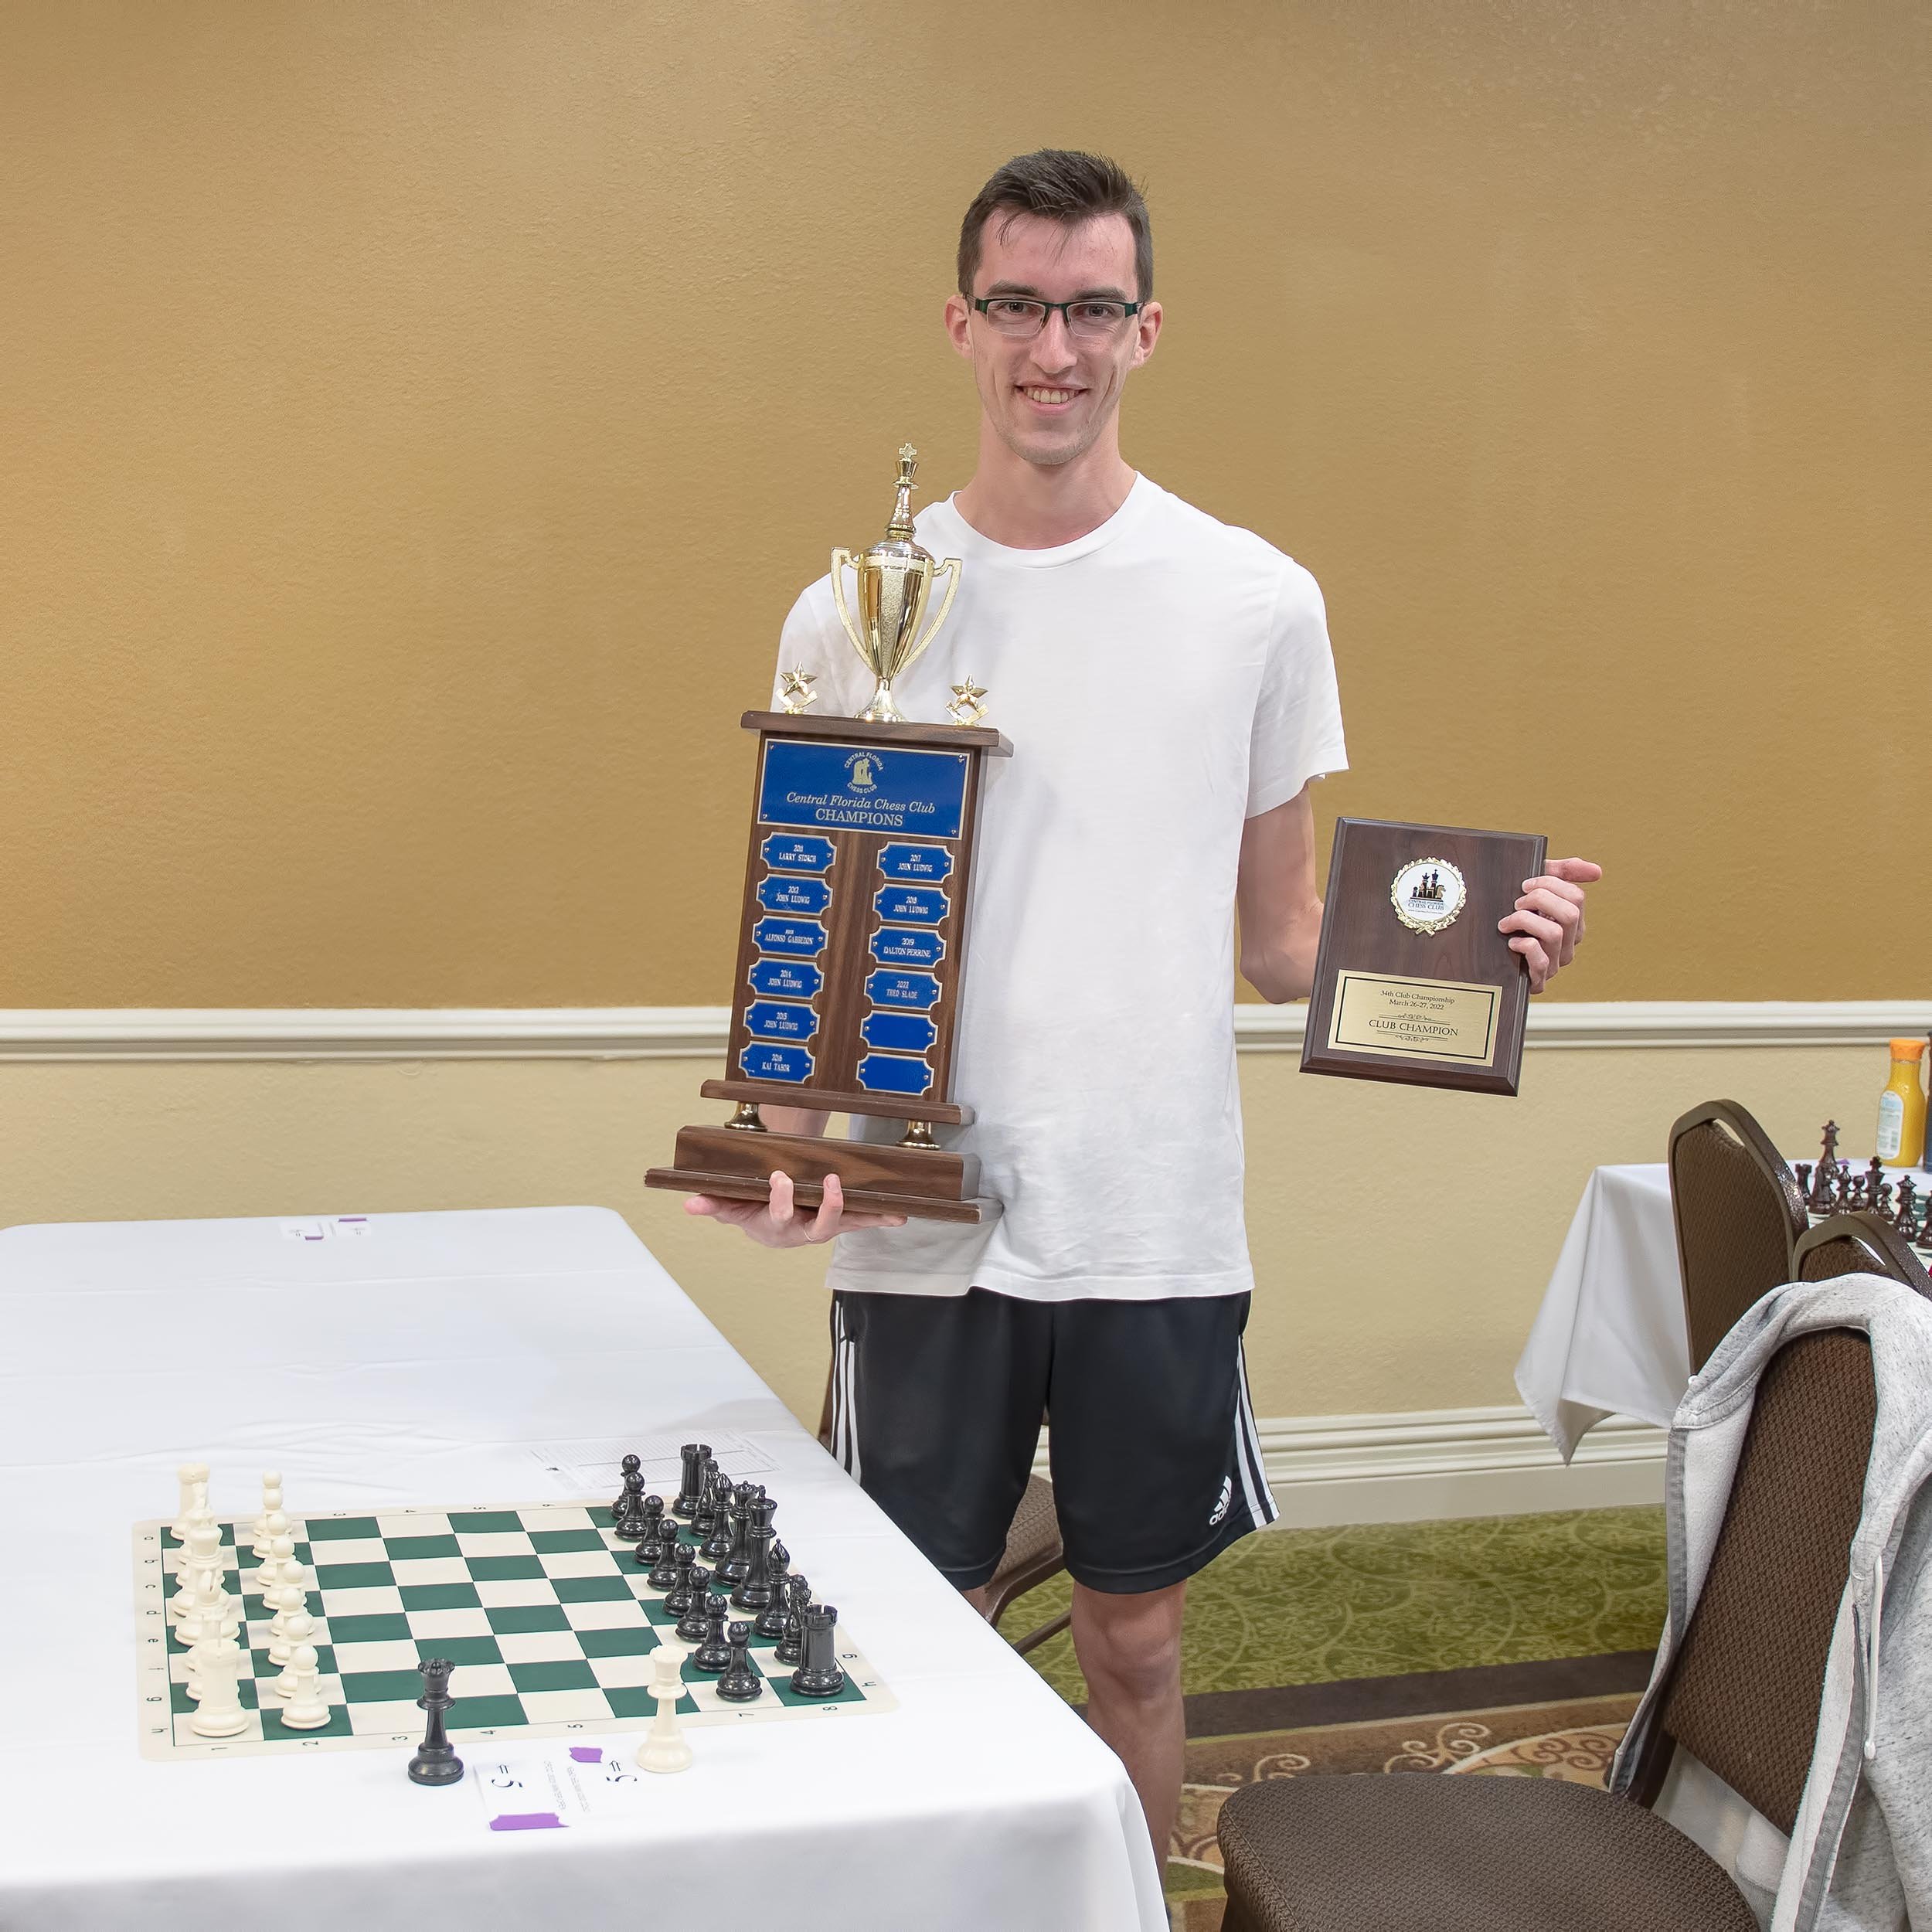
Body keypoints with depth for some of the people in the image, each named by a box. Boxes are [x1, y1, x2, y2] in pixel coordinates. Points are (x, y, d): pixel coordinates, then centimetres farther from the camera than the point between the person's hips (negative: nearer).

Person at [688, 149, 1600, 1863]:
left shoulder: (1255, 600, 1)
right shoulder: (854, 613, 1)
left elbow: (1282, 942, 7)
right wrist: (790, 1145, -14)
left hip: (1160, 1225, 1)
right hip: (923, 1224, 0)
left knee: (1137, 1638, 15)